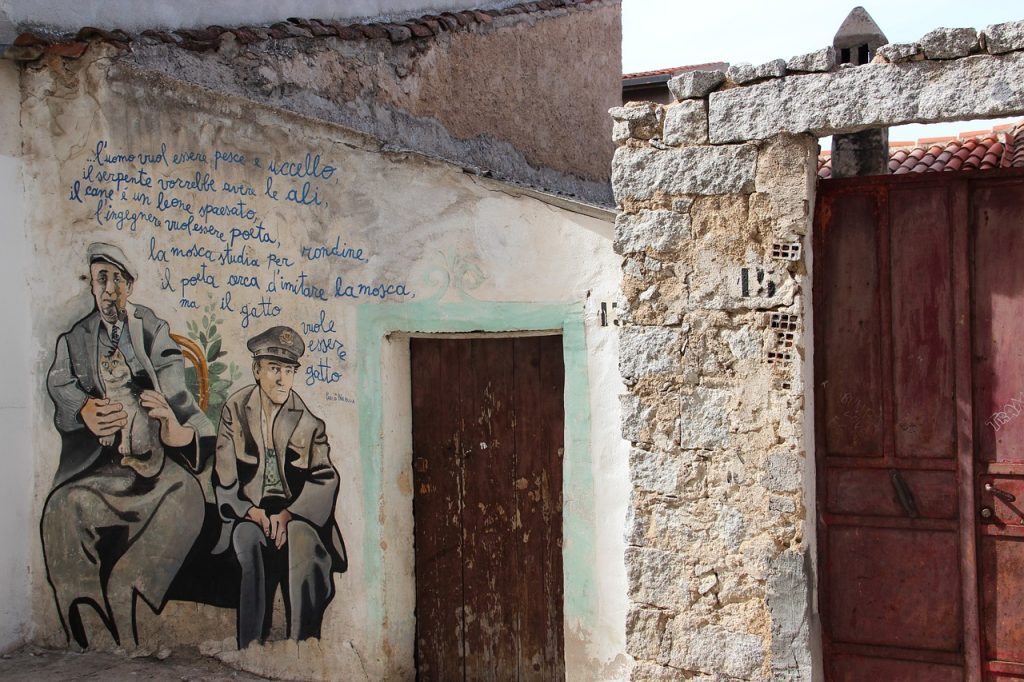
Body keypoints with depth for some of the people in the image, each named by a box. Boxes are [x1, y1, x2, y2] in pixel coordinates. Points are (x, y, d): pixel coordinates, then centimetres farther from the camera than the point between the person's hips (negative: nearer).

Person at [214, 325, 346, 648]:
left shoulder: (308, 417, 2)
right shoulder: (235, 410, 5)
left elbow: (325, 478, -3)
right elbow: (225, 476, 1)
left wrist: (287, 514, -16)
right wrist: (254, 512, -14)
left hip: (298, 510, 0)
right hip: (249, 510, 1)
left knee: (303, 542, -31)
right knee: (248, 539, -31)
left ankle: (303, 644, -22)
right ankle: (251, 645, -23)